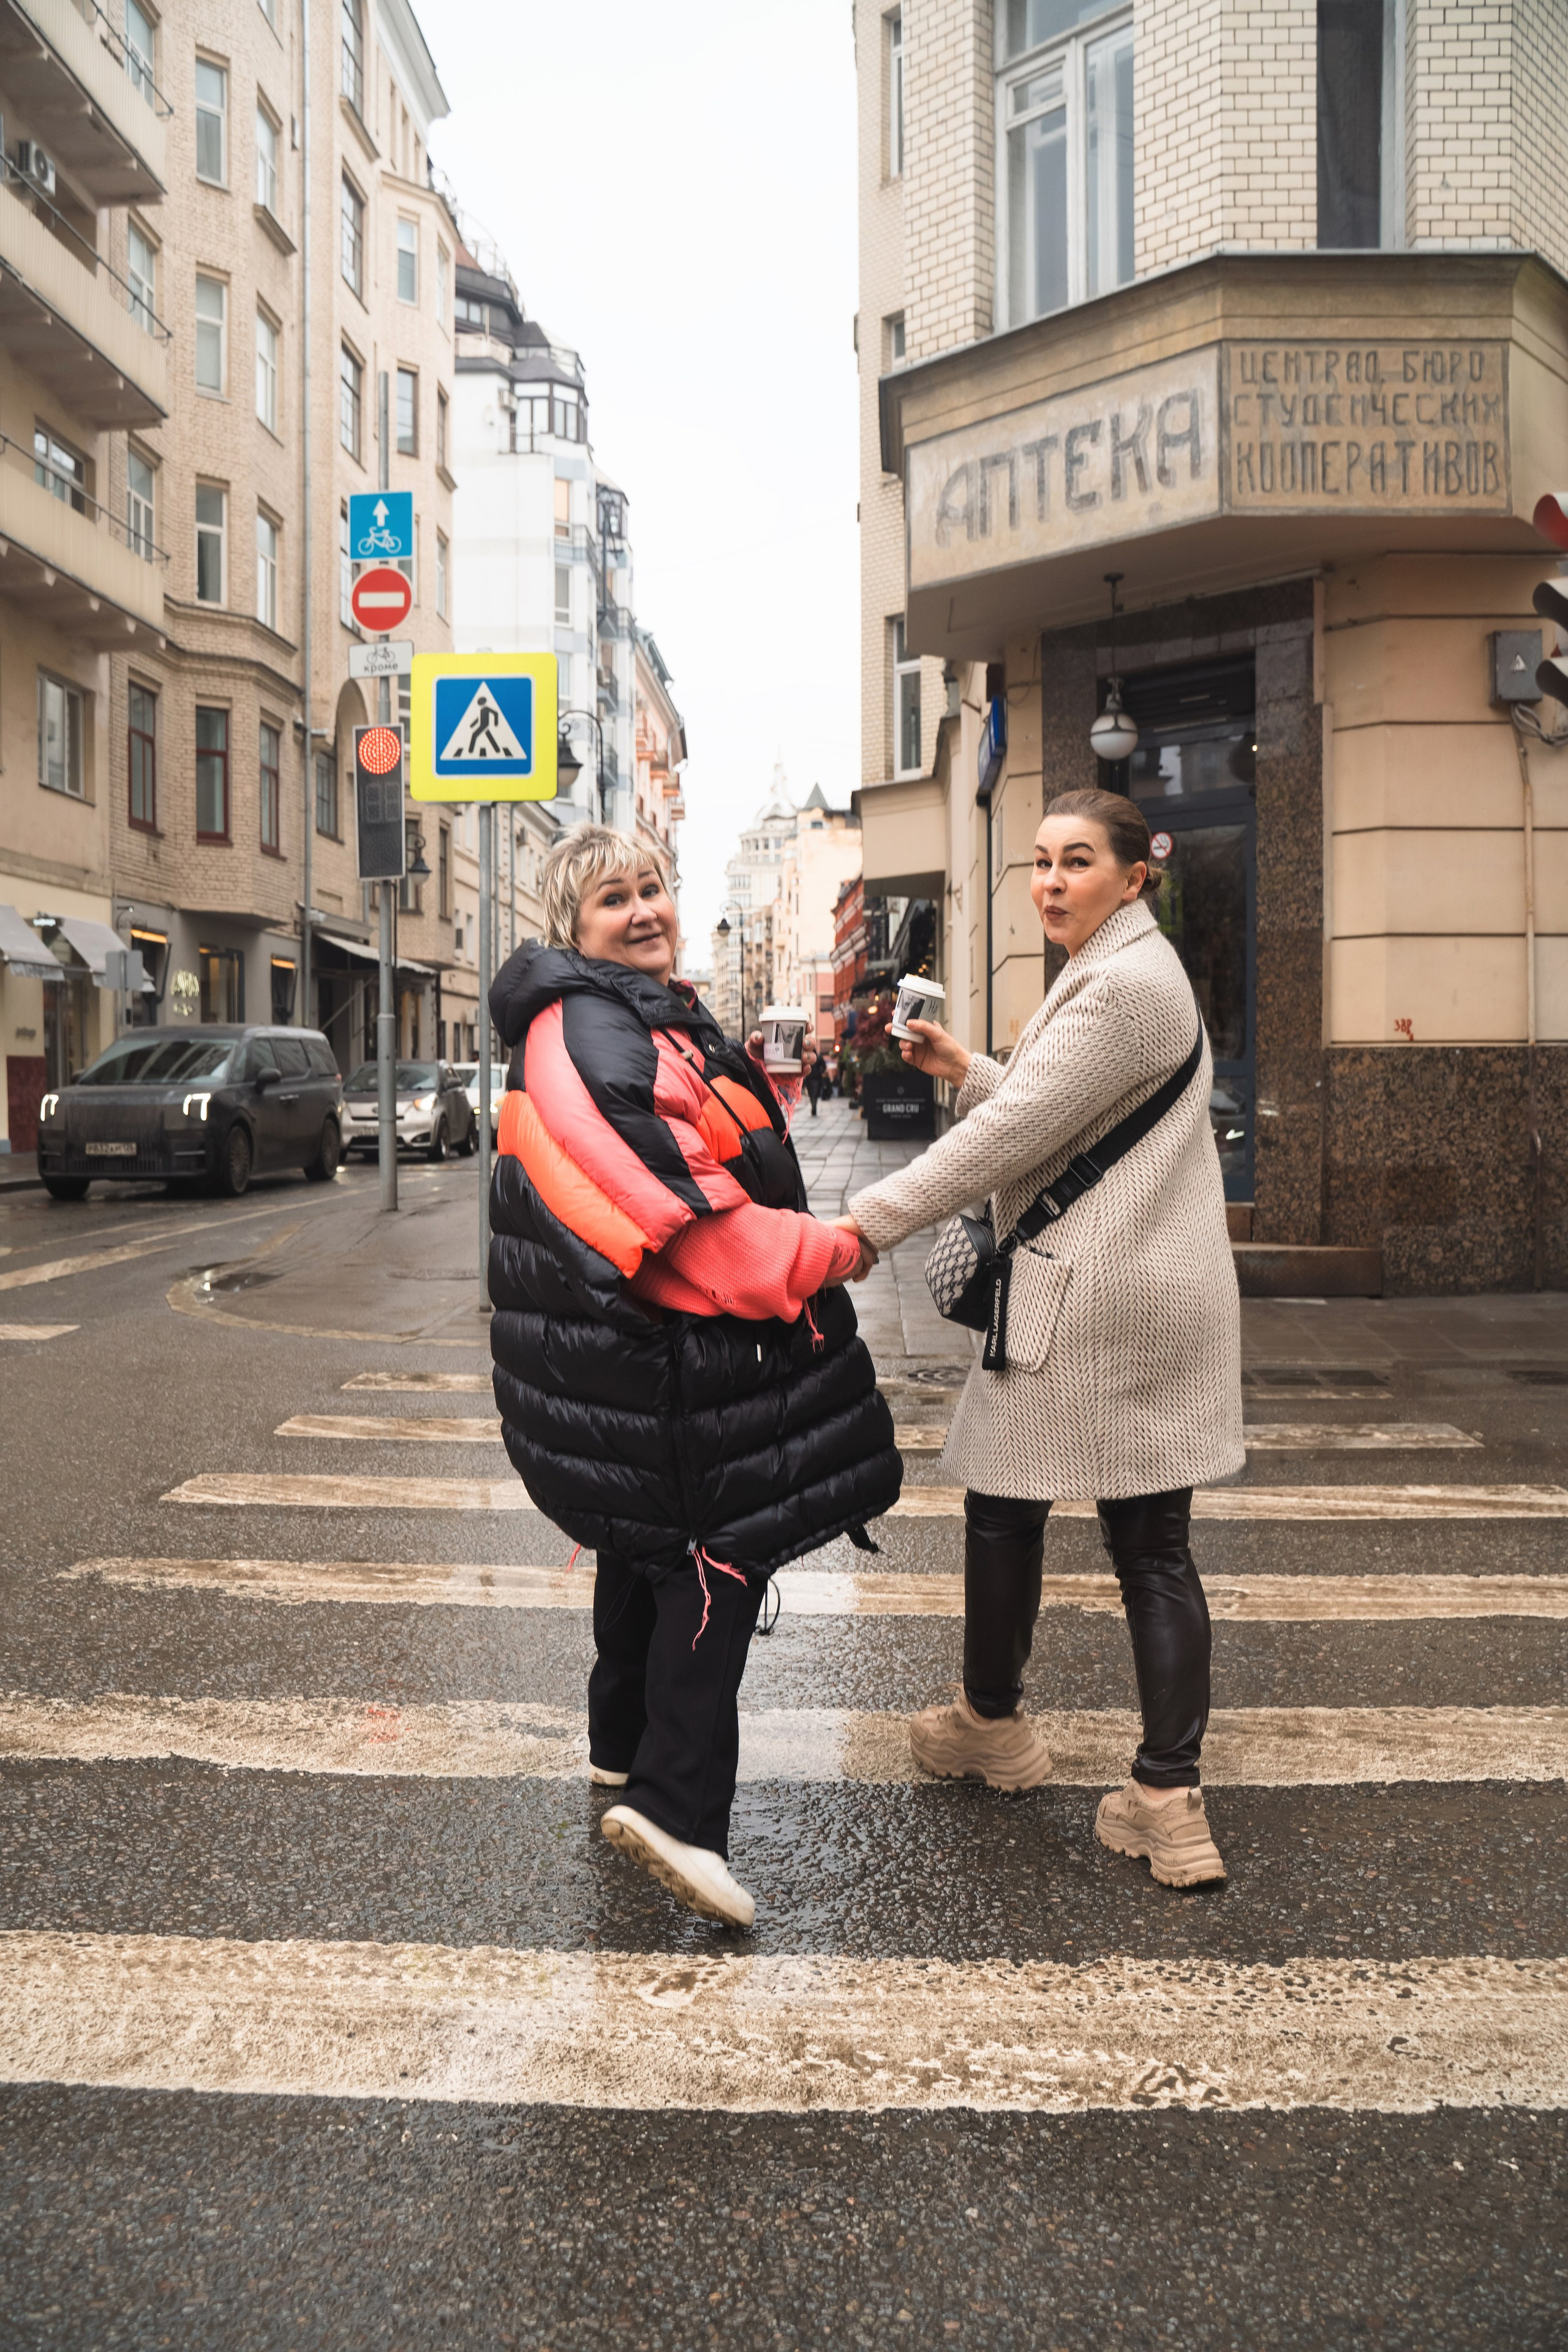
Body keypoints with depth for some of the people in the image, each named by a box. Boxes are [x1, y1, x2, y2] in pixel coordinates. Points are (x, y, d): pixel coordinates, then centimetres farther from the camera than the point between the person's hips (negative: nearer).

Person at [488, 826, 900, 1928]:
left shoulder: (655, 1016, 16)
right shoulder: (586, 1034, -19)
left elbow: (717, 1155, 28)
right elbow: (676, 1207, -26)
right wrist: (826, 1254, -17)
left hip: (647, 1345, 11)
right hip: (661, 1354, -11)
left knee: (651, 1545, 22)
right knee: (721, 1553, -8)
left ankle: (626, 1746, 38)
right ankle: (678, 1805, -8)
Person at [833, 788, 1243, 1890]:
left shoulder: (1124, 984, -15)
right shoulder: (1135, 970, 18)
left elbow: (1014, 1132, -20)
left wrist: (870, 1222, -17)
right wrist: (965, 1068, 15)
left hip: (1086, 1301, -10)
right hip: (1161, 1299, 10)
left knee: (1005, 1506, 9)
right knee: (1154, 1544, 7)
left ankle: (993, 1719, 30)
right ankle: (1171, 1800, 10)